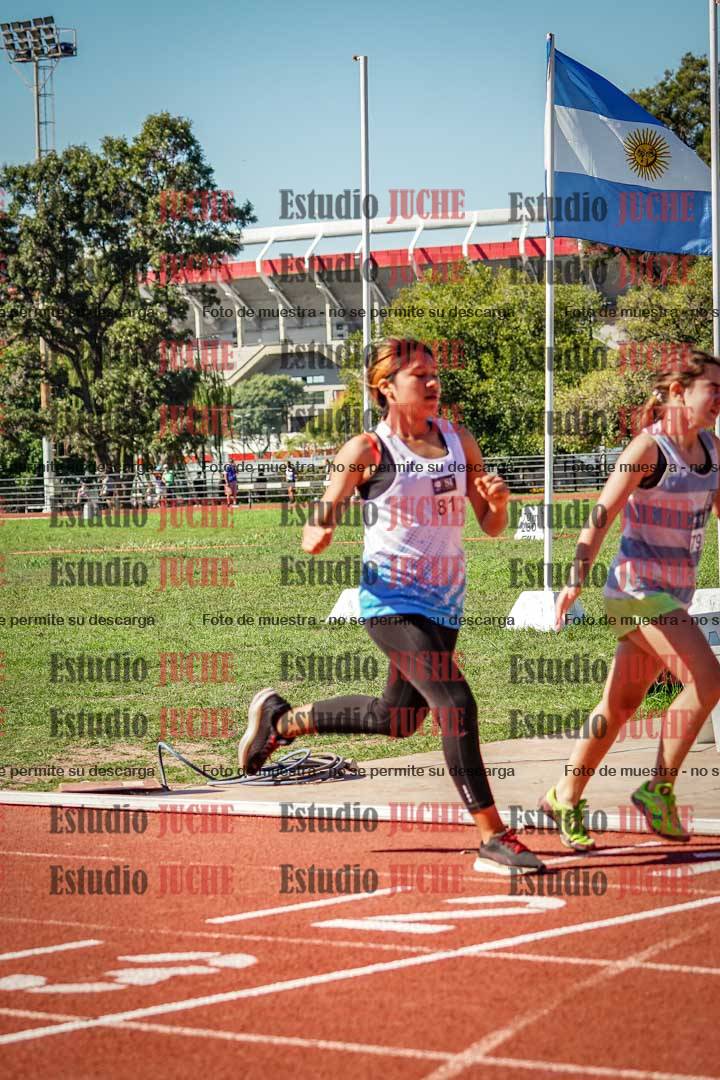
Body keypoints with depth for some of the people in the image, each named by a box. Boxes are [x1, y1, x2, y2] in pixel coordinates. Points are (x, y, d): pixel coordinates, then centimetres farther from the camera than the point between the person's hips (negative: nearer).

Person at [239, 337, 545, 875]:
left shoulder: (459, 442, 6)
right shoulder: (366, 451, -9)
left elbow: (492, 527, 10)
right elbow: (313, 538, -6)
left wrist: (498, 500, -12)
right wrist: (321, 529, -29)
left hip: (445, 602, 7)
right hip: (392, 601, -7)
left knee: (398, 719, 19)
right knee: (456, 704, -21)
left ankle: (282, 718, 41)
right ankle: (494, 840, -14)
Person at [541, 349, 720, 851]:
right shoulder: (647, 448, -13)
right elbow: (601, 517, -16)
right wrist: (576, 579, -24)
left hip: (675, 593, 7)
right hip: (638, 588, -7)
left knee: (620, 704, 12)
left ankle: (565, 798, 24)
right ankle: (659, 789, -9)